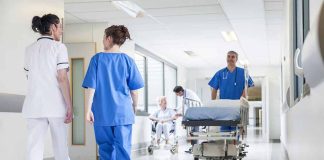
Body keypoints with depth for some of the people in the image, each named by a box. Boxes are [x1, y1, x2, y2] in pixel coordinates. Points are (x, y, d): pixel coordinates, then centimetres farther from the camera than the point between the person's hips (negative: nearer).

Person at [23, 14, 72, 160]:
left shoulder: (29, 49, 12)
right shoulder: (59, 47, -3)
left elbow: (30, 78, 16)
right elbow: (62, 78, -10)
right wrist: (69, 107, -8)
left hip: (34, 105, 4)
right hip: (55, 104, -4)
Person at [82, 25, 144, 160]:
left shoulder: (97, 58, -1)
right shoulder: (128, 60, 1)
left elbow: (91, 87, -4)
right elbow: (134, 89, 2)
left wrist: (89, 109, 0)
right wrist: (134, 106, 18)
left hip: (102, 113, 0)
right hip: (123, 112, 0)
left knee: (105, 149, 11)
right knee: (123, 149, 0)